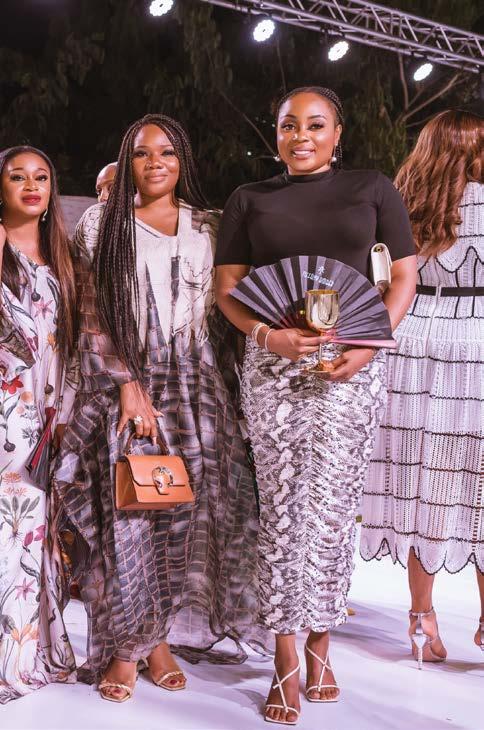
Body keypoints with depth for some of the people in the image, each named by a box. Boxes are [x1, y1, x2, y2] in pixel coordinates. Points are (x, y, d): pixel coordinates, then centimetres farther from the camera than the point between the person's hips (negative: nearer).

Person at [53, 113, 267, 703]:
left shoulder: (207, 227, 13)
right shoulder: (101, 225, 7)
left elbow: (220, 310, 14)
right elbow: (94, 316, 0)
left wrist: (218, 386, 3)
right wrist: (129, 385, -11)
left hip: (192, 385, 2)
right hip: (121, 380, -2)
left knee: (190, 505, -3)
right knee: (125, 509, -7)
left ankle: (162, 638, 9)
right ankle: (123, 648, 2)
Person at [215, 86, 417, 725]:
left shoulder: (373, 189, 8)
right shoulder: (249, 199, 11)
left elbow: (404, 277, 7)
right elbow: (227, 288, 7)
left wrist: (371, 343, -9)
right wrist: (269, 335, -12)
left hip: (352, 363, 0)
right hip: (273, 363, 1)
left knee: (333, 506, 0)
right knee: (281, 508, 0)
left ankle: (320, 643, 17)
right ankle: (286, 659, 9)